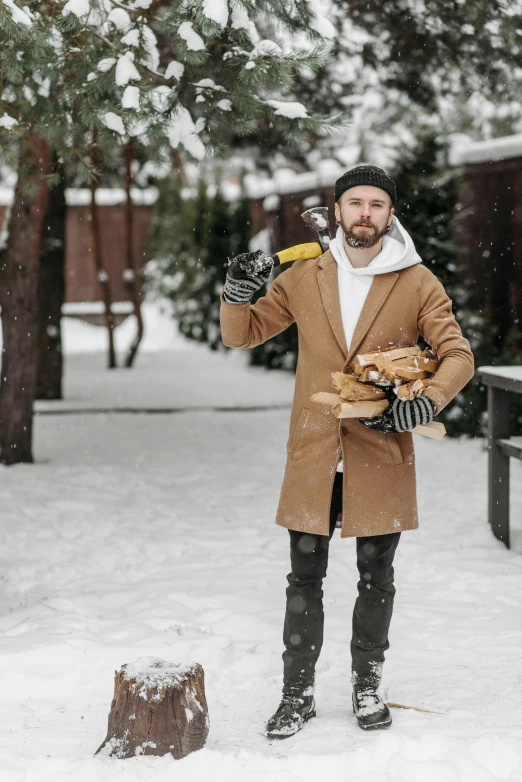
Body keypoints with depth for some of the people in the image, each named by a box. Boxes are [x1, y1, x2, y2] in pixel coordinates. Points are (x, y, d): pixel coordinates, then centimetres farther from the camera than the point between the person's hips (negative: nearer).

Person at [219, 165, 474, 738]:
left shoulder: (418, 284, -1)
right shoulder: (303, 278, 4)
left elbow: (458, 355, -3)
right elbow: (242, 334, 11)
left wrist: (423, 404, -21)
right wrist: (237, 291, -10)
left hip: (381, 455, -1)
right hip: (314, 454, 1)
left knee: (375, 578, 10)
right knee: (304, 578, 4)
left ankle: (367, 685, 27)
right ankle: (298, 693, 15)